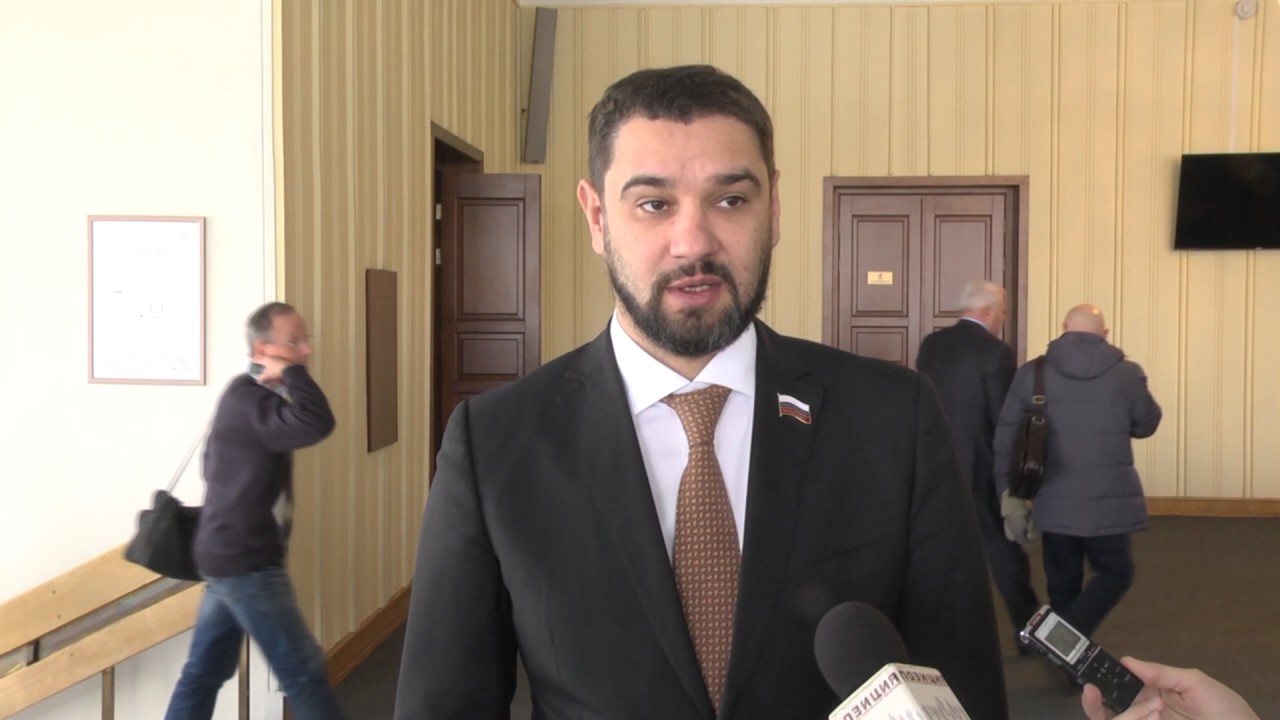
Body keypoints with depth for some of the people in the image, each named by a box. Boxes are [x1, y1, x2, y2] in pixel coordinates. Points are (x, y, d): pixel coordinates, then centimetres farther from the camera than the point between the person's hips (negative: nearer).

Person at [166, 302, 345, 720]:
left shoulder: (252, 395, 14)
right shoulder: (247, 399, -19)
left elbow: (218, 466, 22)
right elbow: (316, 424, -37)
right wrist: (291, 370, -24)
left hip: (230, 555, 10)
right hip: (245, 561, -10)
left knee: (205, 669, 14)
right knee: (303, 670, -2)